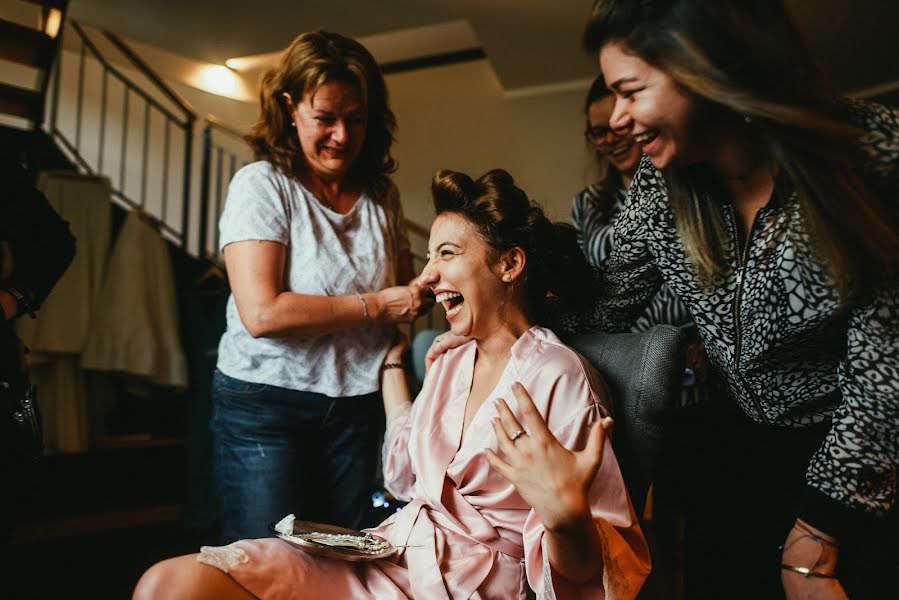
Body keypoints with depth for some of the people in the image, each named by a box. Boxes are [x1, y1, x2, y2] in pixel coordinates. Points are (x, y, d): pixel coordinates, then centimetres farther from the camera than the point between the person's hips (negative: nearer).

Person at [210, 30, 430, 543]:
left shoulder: (381, 195, 7)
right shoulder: (263, 184, -8)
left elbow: (405, 287, 16)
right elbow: (262, 314, -19)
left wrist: (430, 284, -7)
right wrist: (376, 305, -15)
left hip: (356, 404, 5)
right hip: (265, 403, -4)